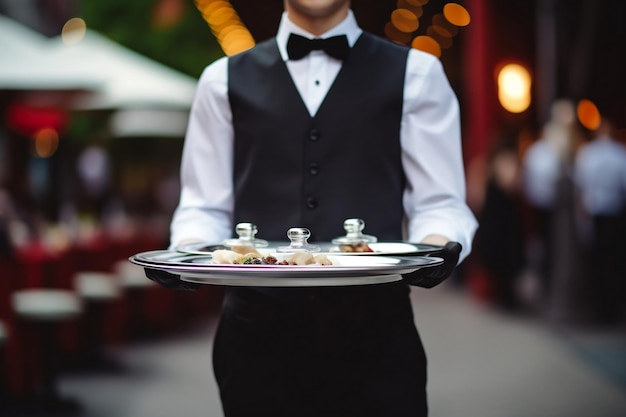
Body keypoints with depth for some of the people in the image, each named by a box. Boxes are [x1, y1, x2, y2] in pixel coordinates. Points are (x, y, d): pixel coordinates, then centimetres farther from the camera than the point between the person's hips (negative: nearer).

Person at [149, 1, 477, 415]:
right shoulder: (225, 80, 11)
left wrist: (436, 249, -18)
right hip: (258, 330, 1)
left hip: (374, 324, -1)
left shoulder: (416, 74, 8)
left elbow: (439, 204, 4)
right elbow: (205, 207, 10)